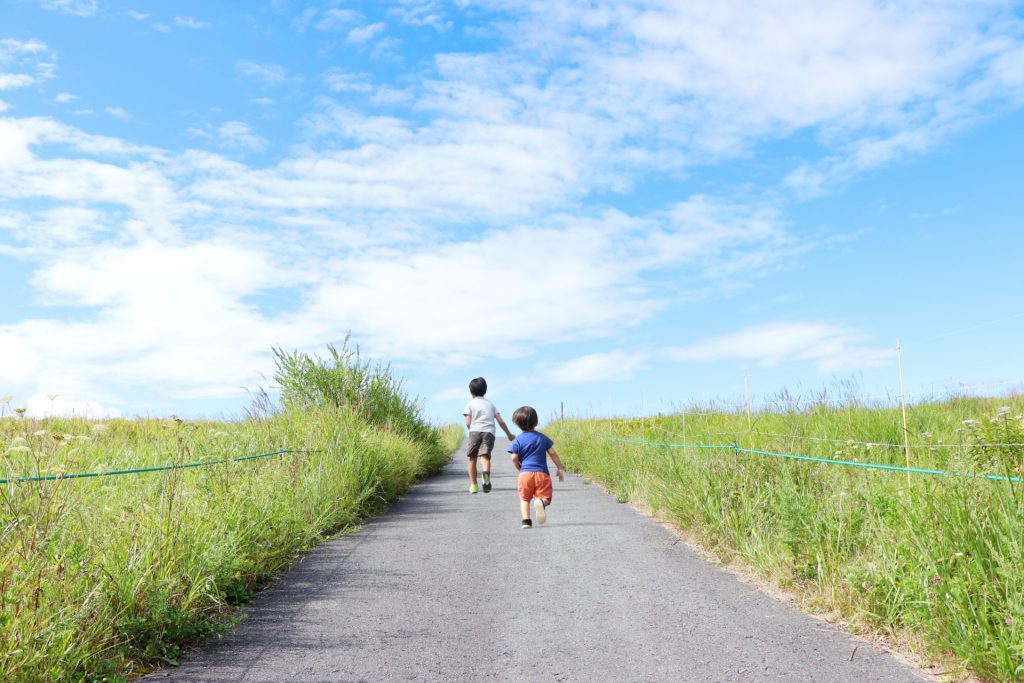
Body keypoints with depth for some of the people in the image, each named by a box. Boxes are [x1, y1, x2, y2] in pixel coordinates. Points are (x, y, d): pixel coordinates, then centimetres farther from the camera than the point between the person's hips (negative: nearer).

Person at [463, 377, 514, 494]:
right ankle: (486, 472, -45)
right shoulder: (490, 404, 24)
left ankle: (473, 484, 10)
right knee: (485, 455, -13)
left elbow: (468, 423, 4)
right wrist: (509, 434, 27)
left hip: (475, 431, -2)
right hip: (489, 432, 2)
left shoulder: (470, 404, 13)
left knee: (472, 458, 11)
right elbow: (501, 421, 17)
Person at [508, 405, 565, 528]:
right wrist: (560, 469, 14)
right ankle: (541, 502, -33)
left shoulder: (518, 440, 2)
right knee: (545, 498, 2)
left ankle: (526, 520, -2)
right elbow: (553, 453, 6)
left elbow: (514, 458, -7)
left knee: (524, 499, 16)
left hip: (525, 473, 0)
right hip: (542, 473, 0)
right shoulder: (542, 437, 8)